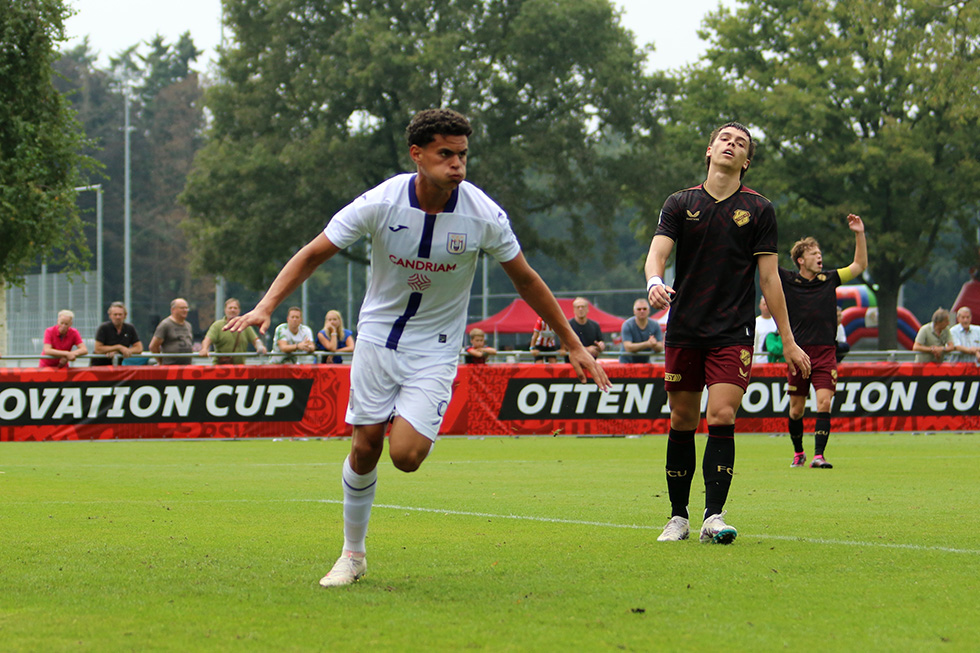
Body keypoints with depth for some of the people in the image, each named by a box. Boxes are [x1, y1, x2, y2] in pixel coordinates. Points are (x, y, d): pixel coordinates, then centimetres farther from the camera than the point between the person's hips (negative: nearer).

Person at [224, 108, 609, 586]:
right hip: (378, 336, 1)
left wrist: (573, 345, 2)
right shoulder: (380, 203, -17)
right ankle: (352, 555, 20)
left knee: (405, 455, -18)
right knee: (364, 449, 1)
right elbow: (313, 254, -9)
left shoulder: (484, 216, -16)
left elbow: (525, 280, -1)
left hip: (435, 349, -1)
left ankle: (411, 426, 19)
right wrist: (266, 305, -23)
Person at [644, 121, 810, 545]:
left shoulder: (757, 209, 6)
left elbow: (769, 278, 6)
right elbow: (657, 251, -4)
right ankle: (678, 517, 14)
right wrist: (655, 281, -29)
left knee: (722, 418, -14)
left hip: (733, 333, -1)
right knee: (682, 422, 4)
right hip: (684, 330, 1)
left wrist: (788, 342, 2)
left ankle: (713, 517, -15)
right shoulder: (681, 204, 8)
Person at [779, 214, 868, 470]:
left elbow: (860, 265, 16)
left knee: (824, 403, -14)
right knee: (796, 409, 5)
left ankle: (818, 456, -14)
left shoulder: (829, 280, 9)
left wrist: (859, 234, 6)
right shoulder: (788, 280, 2)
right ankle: (798, 453, 26)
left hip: (825, 352, 1)